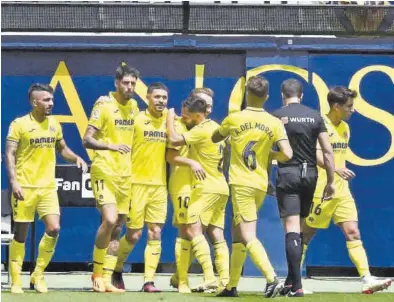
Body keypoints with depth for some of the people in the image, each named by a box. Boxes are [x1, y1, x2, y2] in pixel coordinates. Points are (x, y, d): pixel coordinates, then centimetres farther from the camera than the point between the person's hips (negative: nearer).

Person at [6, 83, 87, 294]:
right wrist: (13, 181, -19)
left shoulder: (54, 124, 9)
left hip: (48, 186, 4)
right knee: (21, 234, 1)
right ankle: (16, 281, 11)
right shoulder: (19, 124, -6)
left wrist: (76, 158, 2)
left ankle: (38, 274, 8)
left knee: (54, 228, -9)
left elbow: (62, 149, 22)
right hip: (25, 187, -4)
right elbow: (10, 155, -8)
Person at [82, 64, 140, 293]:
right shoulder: (104, 104, -9)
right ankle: (97, 273, -5)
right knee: (110, 220, -20)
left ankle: (107, 279, 11)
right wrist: (111, 146, -27)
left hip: (125, 173, 7)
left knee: (117, 228, 6)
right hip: (105, 170, -7)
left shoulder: (134, 106, 10)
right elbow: (87, 140, -13)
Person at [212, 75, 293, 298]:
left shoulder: (234, 119, -3)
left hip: (241, 183, -4)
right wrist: (270, 154, 11)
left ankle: (272, 278, -29)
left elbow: (214, 138, 15)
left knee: (248, 236, -11)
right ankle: (232, 286, 18)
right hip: (261, 185, 4)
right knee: (238, 235, 16)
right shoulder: (274, 123, 0)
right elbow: (287, 155, -9)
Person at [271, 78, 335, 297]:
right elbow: (328, 151, 3)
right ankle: (292, 280, 22)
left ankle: (297, 285, -17)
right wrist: (331, 181, 9)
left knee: (292, 229, -8)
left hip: (287, 174, -4)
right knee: (299, 228, 16)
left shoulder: (277, 116, -3)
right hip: (310, 174, 4)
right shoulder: (315, 116, 5)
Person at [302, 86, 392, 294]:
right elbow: (315, 155, -23)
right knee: (307, 234, 2)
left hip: (341, 191, 7)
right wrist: (335, 169, -34)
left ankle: (367, 279, -9)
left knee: (353, 232, -3)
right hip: (320, 189, -7)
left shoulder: (344, 128, 13)